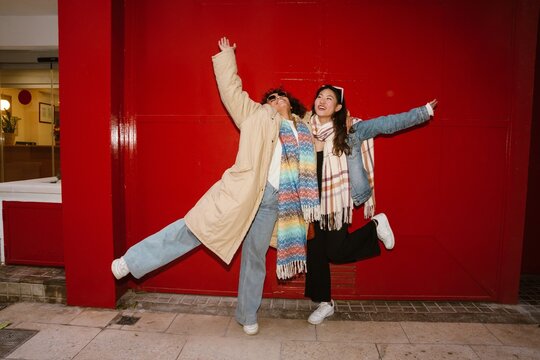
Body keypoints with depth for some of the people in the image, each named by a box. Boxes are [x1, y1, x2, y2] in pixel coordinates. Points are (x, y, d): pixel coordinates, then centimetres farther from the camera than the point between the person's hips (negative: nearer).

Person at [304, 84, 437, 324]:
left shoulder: (349, 129, -2)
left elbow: (388, 123, 1)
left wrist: (425, 111, 3)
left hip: (338, 200, -3)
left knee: (336, 252, -6)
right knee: (315, 252, 7)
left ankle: (374, 226, 21)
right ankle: (324, 302, 27)